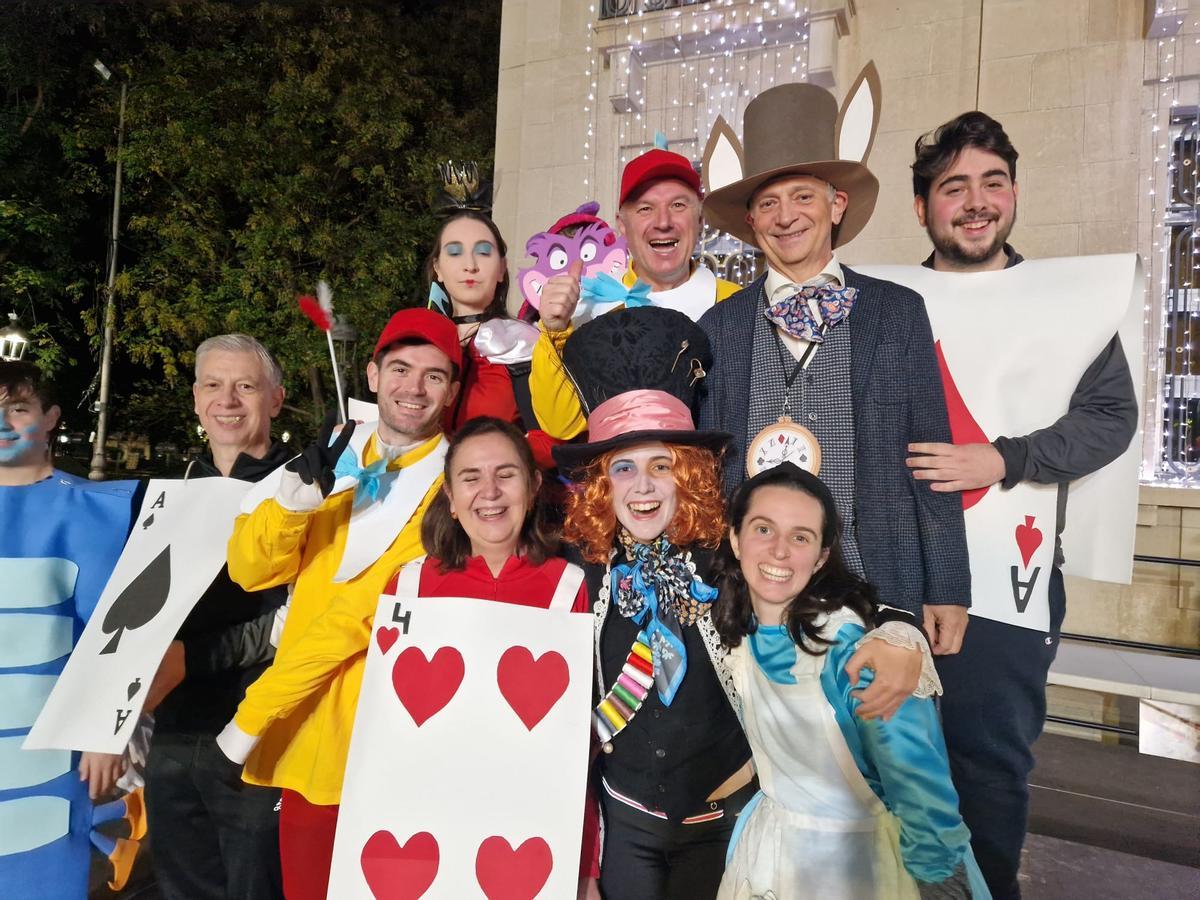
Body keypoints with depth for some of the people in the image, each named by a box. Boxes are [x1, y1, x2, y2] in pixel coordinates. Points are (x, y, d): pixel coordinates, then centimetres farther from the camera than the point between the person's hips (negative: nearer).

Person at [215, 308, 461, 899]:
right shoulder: (335, 457, 7)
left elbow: (367, 609, -14)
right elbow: (249, 570, 0)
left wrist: (253, 711, -12)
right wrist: (294, 495, -18)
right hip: (303, 731, 5)